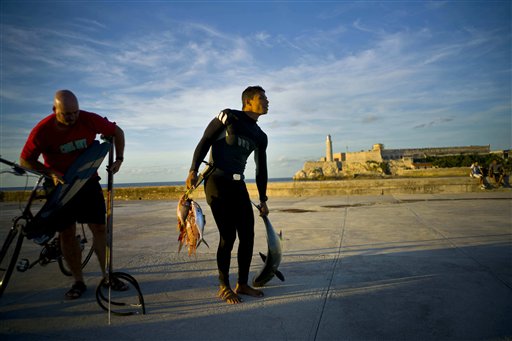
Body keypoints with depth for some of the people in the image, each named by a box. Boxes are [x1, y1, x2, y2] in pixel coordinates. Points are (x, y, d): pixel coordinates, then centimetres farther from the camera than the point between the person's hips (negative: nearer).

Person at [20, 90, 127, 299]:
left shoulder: (89, 120, -15)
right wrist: (51, 173, -21)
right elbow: (25, 160, -6)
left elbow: (117, 132, 1)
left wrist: (118, 159, -8)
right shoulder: (42, 131, -16)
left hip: (88, 182, 1)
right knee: (67, 234, 2)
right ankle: (78, 282, 16)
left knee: (99, 228, 0)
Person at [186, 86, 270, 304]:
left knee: (248, 235, 2)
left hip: (238, 185, 7)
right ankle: (224, 287, 9)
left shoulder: (260, 136, 13)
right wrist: (193, 170, -14)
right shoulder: (228, 117, -4)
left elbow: (261, 169, 17)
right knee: (228, 236, -9)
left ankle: (242, 284, 18)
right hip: (217, 182, -6)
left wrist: (263, 200, 17)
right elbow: (205, 142, -4)